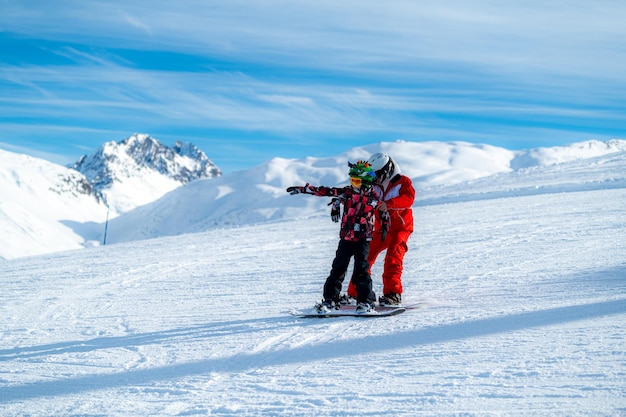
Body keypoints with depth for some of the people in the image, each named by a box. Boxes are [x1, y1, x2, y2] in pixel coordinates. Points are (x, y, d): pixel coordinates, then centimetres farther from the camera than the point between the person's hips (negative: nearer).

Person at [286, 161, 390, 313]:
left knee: (361, 269, -10)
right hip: (346, 238, 3)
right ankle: (330, 299, 8)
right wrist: (303, 189, 0)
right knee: (338, 268, 1)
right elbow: (325, 191, 2)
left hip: (363, 239, -3)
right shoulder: (346, 192, 3)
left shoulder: (374, 197, -2)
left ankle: (366, 301, -2)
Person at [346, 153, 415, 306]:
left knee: (393, 259, -20)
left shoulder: (403, 182, -4)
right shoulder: (375, 186, 12)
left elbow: (408, 198, -21)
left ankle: (392, 294, -20)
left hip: (399, 228, -5)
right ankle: (354, 293, 12)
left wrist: (389, 204, -36)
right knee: (365, 257, 3)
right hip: (379, 229, 5)